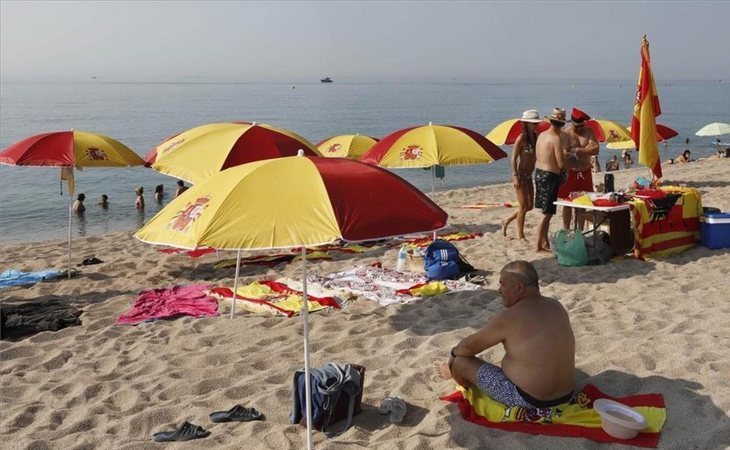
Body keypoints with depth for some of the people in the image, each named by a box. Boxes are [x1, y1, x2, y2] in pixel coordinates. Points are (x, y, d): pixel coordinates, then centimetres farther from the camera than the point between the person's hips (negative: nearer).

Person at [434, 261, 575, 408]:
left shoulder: (508, 318, -20)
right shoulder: (557, 306, 3)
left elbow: (469, 346, -8)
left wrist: (453, 354, 15)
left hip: (527, 400, -8)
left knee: (459, 361, 3)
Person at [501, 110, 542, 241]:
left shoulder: (535, 137, 8)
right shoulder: (521, 139, -13)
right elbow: (513, 158, -14)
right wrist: (515, 176, -20)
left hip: (529, 176, 8)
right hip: (521, 176, -8)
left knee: (529, 206, 13)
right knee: (524, 206, -2)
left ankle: (506, 221, 30)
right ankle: (520, 234, 10)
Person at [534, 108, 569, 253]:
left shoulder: (541, 135, 6)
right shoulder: (557, 139, -16)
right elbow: (561, 164, -18)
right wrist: (565, 151, -2)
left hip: (539, 172, 8)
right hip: (550, 176, -8)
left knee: (546, 211, 16)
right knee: (547, 212, -1)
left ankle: (545, 241, 23)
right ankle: (539, 245, 1)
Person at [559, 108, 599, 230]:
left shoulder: (588, 131, 3)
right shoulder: (565, 134, -8)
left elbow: (595, 150, -9)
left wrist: (577, 150, -16)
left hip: (585, 173, 4)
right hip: (570, 173, -4)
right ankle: (566, 231, 10)